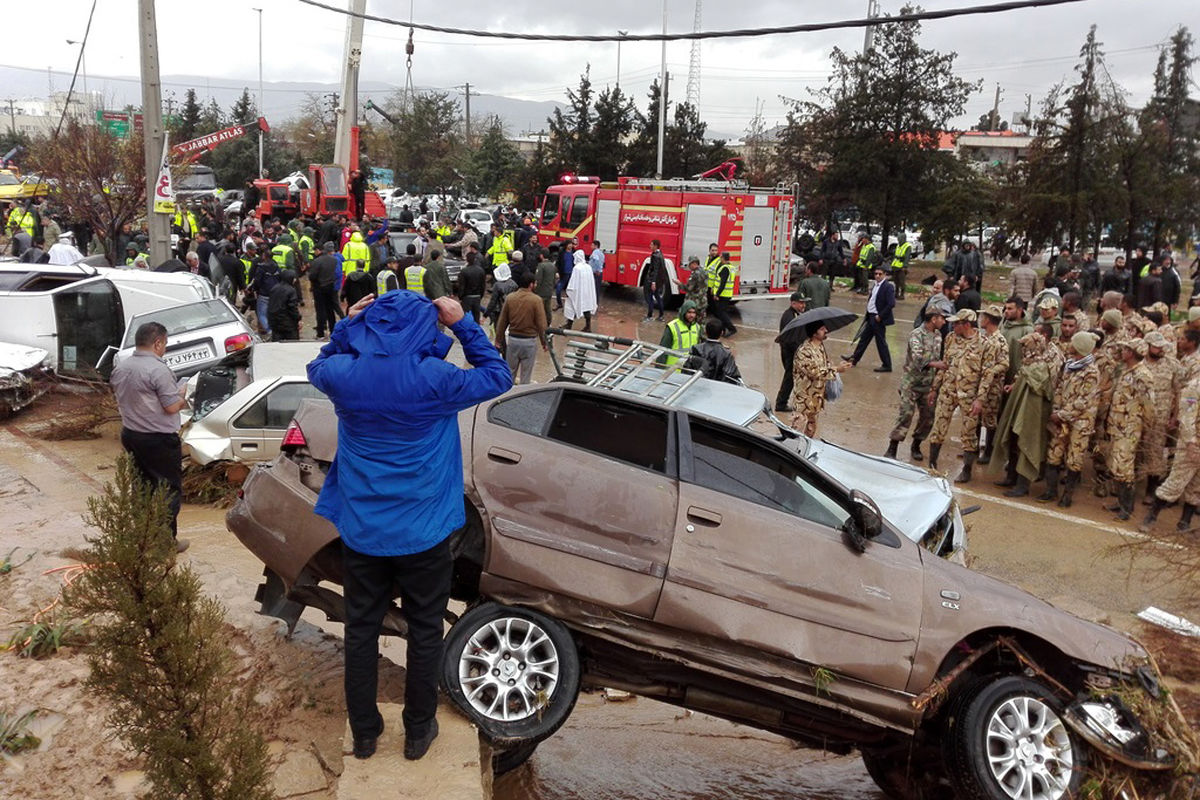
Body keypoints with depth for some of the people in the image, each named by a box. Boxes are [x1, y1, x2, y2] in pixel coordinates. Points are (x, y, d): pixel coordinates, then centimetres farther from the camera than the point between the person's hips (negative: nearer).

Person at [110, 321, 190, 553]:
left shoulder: (120, 368, 6)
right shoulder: (158, 370, -21)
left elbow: (120, 401, 17)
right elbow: (171, 407, -21)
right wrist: (181, 394, -1)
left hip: (130, 435, 8)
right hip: (159, 439, -8)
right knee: (170, 488, 3)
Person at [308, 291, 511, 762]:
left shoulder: (343, 374, -11)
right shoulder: (434, 379, -19)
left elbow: (318, 367, 16)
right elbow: (498, 378, -2)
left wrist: (345, 327, 5)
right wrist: (462, 325, -2)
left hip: (360, 530, 3)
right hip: (422, 533, -2)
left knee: (362, 629, 17)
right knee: (424, 631, 15)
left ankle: (364, 733, 31)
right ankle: (418, 731, 29)